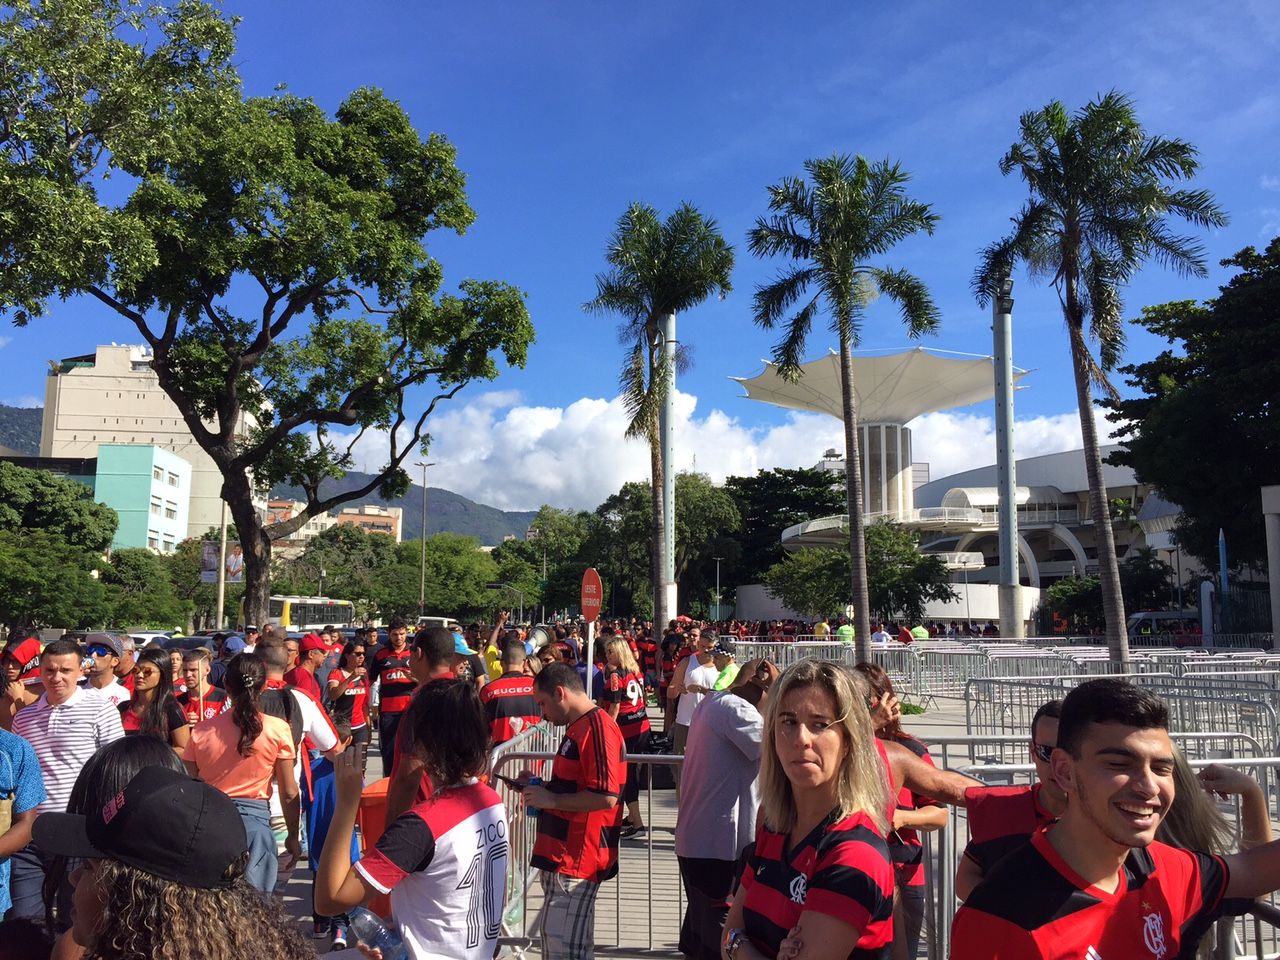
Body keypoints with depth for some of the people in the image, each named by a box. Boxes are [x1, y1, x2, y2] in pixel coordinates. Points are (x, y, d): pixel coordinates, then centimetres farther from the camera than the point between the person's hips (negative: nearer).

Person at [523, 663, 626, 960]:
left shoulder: (596, 727, -17)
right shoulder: (579, 727, 15)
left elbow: (605, 797, -25)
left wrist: (550, 799, -15)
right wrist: (542, 789, 12)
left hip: (577, 858, -10)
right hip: (563, 855, 10)